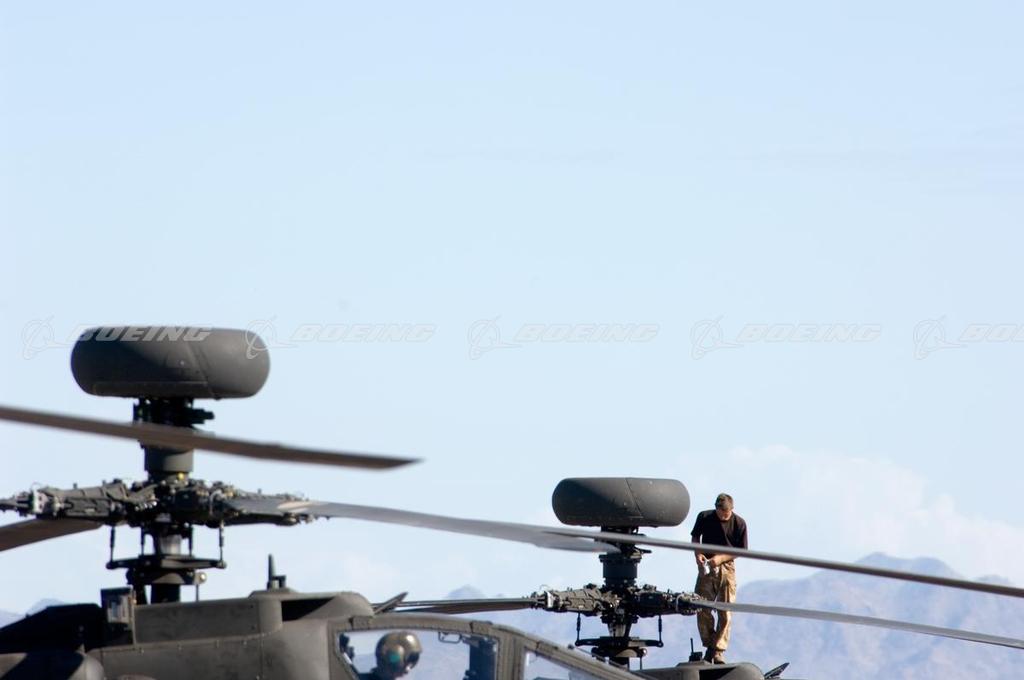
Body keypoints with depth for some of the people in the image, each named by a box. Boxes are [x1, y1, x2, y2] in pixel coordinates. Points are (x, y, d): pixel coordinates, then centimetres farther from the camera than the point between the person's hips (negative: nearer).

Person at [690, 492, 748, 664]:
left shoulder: (739, 523, -6)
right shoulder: (704, 518, -2)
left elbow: (741, 550, -2)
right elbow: (695, 537, 13)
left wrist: (721, 558, -15)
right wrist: (698, 554, -6)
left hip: (726, 567, -1)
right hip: (706, 567, 1)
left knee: (725, 613, -4)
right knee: (702, 609, -2)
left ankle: (718, 651, 0)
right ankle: (709, 646, 12)